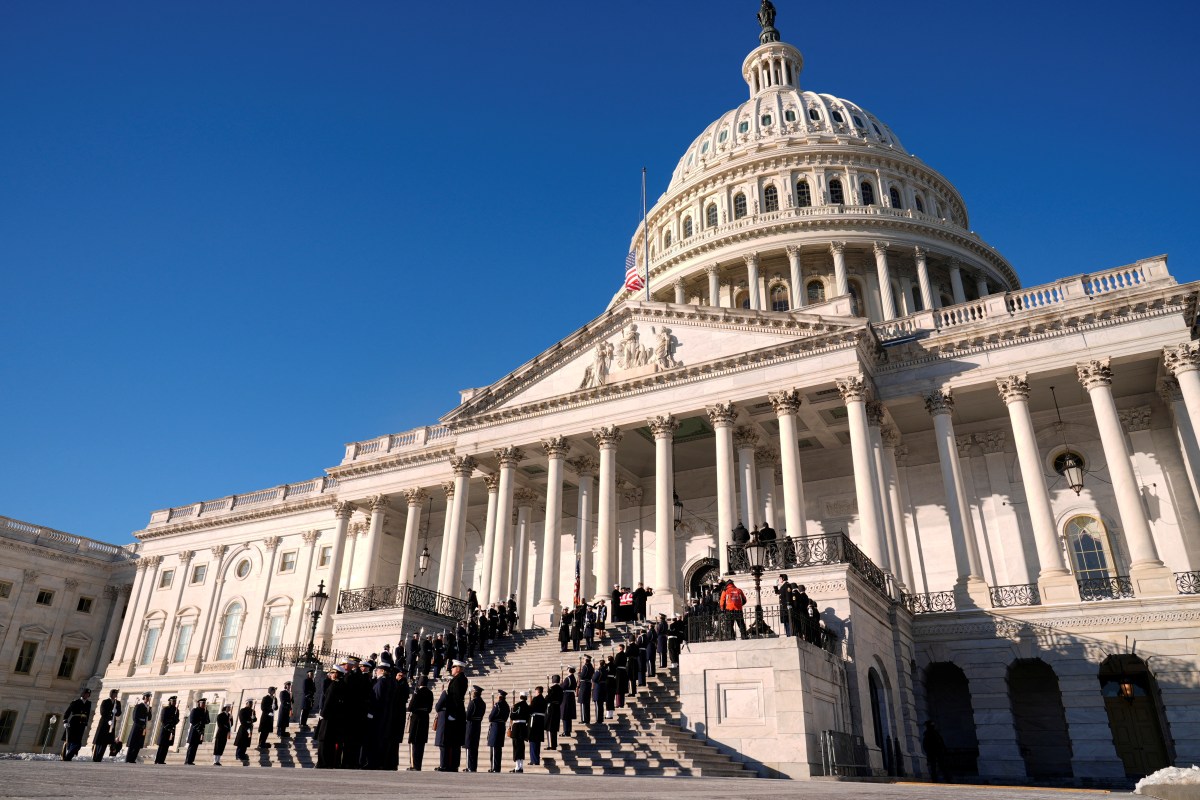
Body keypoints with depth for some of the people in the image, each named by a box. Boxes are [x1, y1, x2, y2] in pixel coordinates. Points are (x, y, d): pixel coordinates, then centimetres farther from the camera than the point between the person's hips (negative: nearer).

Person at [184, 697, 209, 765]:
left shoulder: (205, 711, 13)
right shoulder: (194, 710, -4)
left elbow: (207, 721, 9)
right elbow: (191, 721, -10)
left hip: (200, 731, 6)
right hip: (194, 730, -6)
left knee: (195, 746, 6)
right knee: (192, 745, -7)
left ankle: (190, 760, 9)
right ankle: (188, 761, -4)